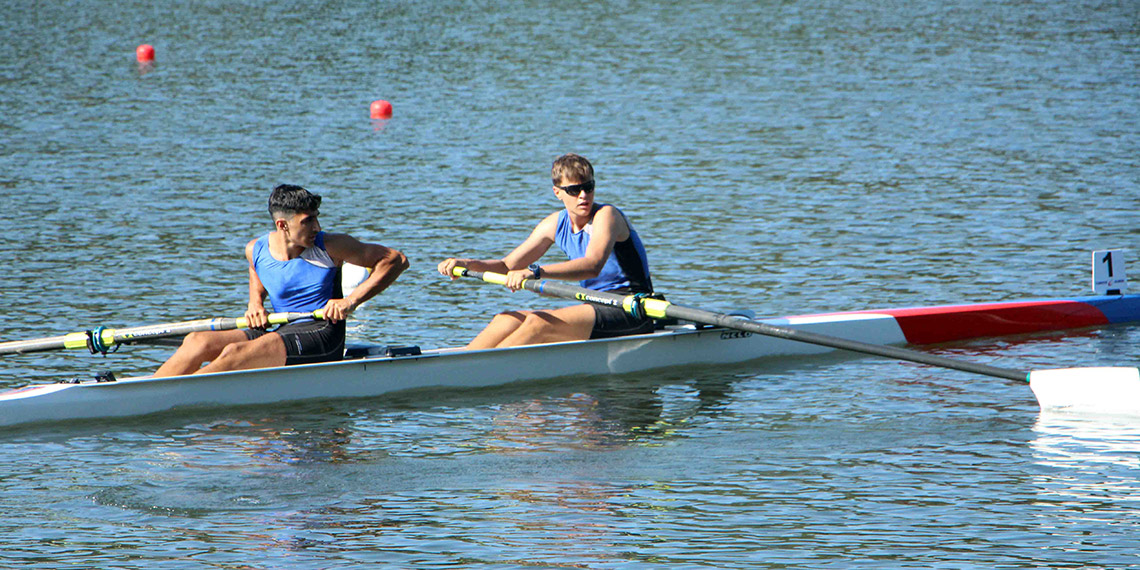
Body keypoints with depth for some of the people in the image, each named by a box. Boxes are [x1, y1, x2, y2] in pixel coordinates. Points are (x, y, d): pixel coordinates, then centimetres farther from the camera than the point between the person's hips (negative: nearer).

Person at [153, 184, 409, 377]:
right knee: (197, 342, -15)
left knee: (236, 353, -30)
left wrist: (352, 301, -12)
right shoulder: (256, 250, 6)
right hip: (280, 331, 6)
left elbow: (396, 260, -3)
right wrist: (255, 303, 11)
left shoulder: (330, 247, -6)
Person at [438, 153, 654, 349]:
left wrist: (535, 272, -44)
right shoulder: (556, 224, 9)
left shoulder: (606, 215, -13)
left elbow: (592, 265, -32)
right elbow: (508, 265, 12)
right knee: (507, 320, -6)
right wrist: (468, 264, -8)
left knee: (539, 322, -26)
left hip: (632, 313, -8)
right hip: (597, 310, 8)